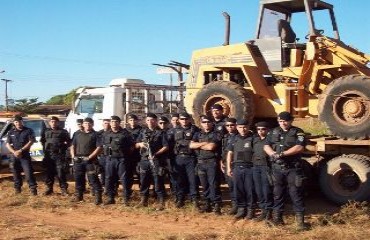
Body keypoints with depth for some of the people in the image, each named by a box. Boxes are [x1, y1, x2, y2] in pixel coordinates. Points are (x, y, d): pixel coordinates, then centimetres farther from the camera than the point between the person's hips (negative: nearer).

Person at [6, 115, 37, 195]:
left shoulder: (28, 131, -1)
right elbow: (8, 144, 7)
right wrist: (14, 152, -11)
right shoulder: (11, 132, 9)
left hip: (25, 155, -3)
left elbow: (31, 142, -9)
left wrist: (20, 151, -15)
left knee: (28, 172, -9)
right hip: (14, 156, 4)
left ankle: (33, 188, -6)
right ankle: (17, 187, 21)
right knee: (16, 173, 9)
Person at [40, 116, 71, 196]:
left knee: (61, 173, -7)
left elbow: (68, 142, 5)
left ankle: (63, 189, -2)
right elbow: (42, 141, 28)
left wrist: (63, 147, -7)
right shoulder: (46, 132, 18)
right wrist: (44, 148, 13)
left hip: (59, 155, -4)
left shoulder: (63, 132, 6)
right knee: (49, 173, 8)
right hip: (48, 155, 4)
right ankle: (49, 189, 18)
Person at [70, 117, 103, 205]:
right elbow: (72, 146, 18)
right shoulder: (78, 134, 15)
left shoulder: (95, 135, 0)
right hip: (78, 160, 5)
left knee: (93, 179, -8)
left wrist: (90, 157, -15)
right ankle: (79, 195, 24)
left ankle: (98, 197, -8)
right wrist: (73, 156, 2)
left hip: (90, 160, -5)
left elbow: (99, 147, -9)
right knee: (78, 178, 11)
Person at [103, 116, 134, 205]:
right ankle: (110, 198, 18)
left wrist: (125, 153, -6)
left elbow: (131, 146, 0)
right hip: (109, 159, 5)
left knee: (124, 179, -5)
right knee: (109, 179, 8)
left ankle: (126, 198, 0)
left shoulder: (125, 133, -2)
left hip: (121, 160, -4)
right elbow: (103, 145, 24)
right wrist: (105, 154, 12)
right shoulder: (106, 134, 13)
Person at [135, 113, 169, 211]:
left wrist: (155, 154, -17)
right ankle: (143, 201, 22)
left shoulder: (161, 133, 0)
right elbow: (136, 145, 17)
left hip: (156, 161, -5)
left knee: (158, 182, -5)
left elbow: (166, 147, -7)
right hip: (144, 160, 5)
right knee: (143, 182, 10)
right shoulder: (143, 132, 15)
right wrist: (140, 144, -6)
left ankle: (161, 203, -1)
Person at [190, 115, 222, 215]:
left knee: (213, 184, -7)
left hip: (212, 162, -5)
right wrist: (204, 143, -9)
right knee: (204, 185, 9)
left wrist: (198, 145, -1)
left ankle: (217, 205, -5)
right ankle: (208, 204, 17)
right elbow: (191, 145, 0)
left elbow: (211, 147, -14)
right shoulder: (198, 135, 15)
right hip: (201, 163, 5)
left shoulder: (216, 135, 0)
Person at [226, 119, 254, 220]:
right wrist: (229, 167, 10)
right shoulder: (234, 139, 10)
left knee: (249, 190, 1)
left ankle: (250, 209, 12)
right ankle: (241, 208, 19)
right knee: (238, 190, 8)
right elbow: (230, 153, 15)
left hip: (249, 168, -4)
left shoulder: (253, 138, -3)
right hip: (237, 168, 4)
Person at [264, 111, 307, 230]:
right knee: (278, 193, 10)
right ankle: (277, 218, 18)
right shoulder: (274, 132, 12)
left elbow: (299, 147, -16)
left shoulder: (298, 132, -2)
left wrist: (282, 154, -21)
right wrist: (273, 154, -14)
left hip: (293, 168, -4)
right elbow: (266, 146, 7)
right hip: (277, 168, 4)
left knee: (296, 193, -3)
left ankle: (300, 219, 1)